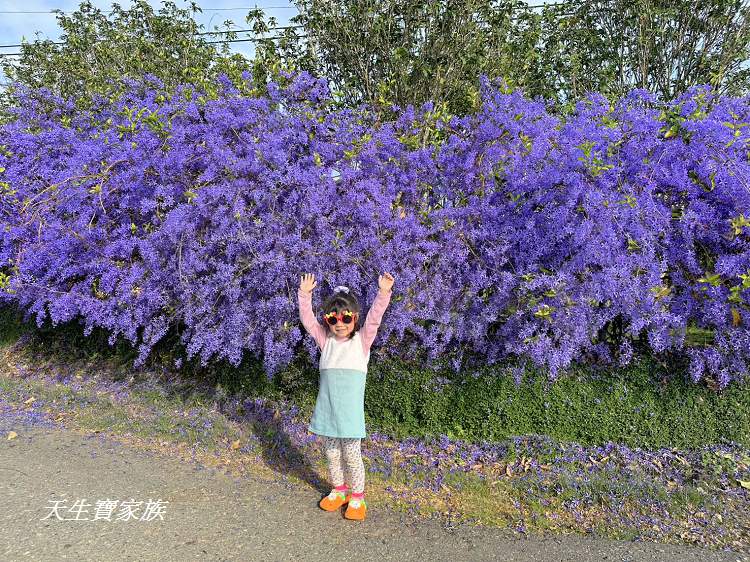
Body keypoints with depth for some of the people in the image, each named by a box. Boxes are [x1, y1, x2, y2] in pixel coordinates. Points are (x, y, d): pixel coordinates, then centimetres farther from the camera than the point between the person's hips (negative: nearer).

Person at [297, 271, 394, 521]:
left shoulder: (362, 340, -1)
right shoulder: (325, 339, 8)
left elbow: (374, 318, -14)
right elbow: (307, 320, 3)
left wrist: (383, 292, -27)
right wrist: (305, 294, -7)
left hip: (350, 407, -4)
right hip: (326, 407, 4)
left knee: (351, 454, 3)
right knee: (332, 454, 16)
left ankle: (357, 497, 22)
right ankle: (339, 490, 37)